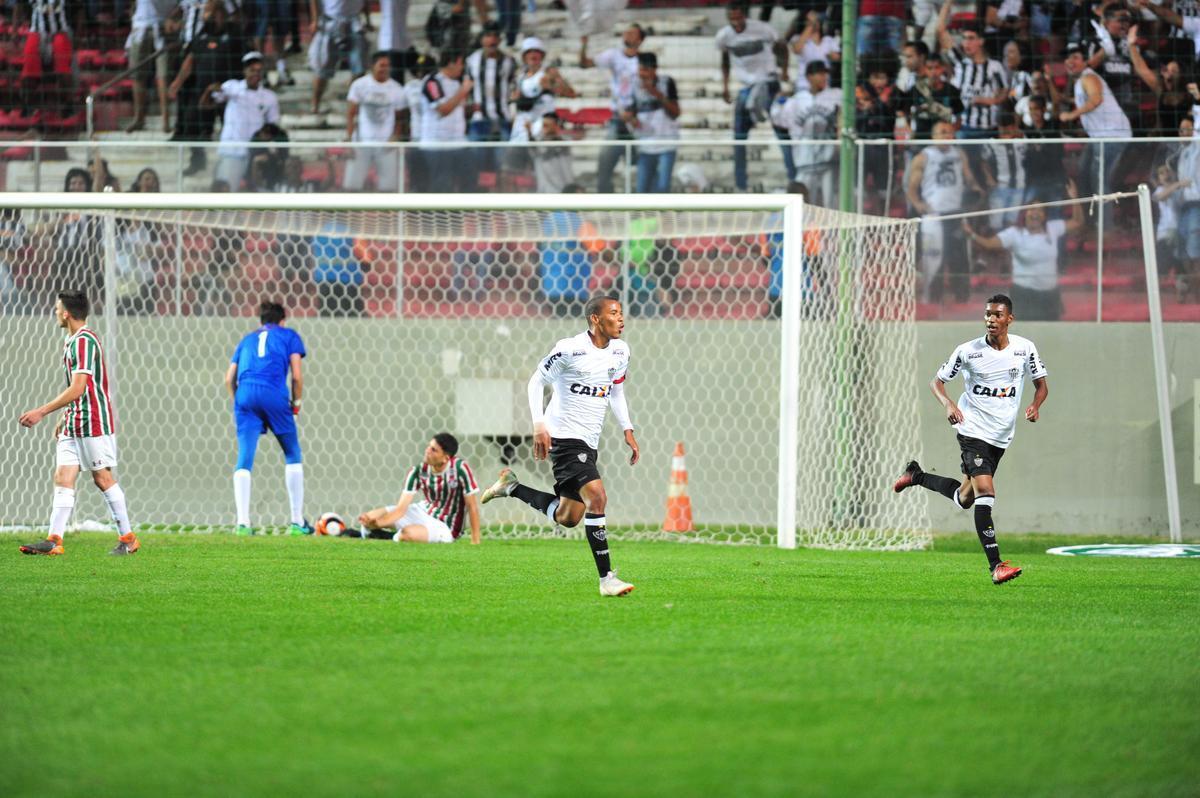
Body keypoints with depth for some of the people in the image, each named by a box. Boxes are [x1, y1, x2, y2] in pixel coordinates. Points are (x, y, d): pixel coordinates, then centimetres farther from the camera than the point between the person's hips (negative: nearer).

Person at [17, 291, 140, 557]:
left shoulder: (84, 341, -16)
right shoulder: (73, 342, 16)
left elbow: (78, 388, -22)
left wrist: (42, 412, -21)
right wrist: (65, 417, 23)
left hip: (94, 423, -9)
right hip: (74, 424, 9)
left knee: (103, 478, -3)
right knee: (62, 477, -1)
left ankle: (128, 538, 7)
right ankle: (54, 540, -8)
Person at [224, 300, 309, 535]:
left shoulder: (247, 339, 28)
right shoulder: (289, 336, 19)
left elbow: (229, 379, 18)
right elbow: (297, 376, 6)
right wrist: (296, 404, 17)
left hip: (245, 394, 3)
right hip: (274, 394, -3)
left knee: (244, 460, 0)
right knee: (292, 456, 12)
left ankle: (242, 521, -14)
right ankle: (297, 521, 9)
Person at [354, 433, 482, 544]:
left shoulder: (459, 468, -25)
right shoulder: (418, 471, -14)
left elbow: (472, 506, -20)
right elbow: (401, 508, -16)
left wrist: (475, 541, -23)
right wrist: (376, 523, -33)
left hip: (445, 528, -5)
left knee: (407, 533, -33)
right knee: (370, 517, -8)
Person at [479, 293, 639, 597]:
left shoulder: (620, 351, 7)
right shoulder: (570, 349, -14)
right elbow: (536, 381, -4)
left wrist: (627, 430, 11)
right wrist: (539, 425, -12)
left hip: (588, 442, 8)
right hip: (565, 436, -8)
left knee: (568, 518, 11)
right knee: (597, 497, -23)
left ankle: (512, 487, 31)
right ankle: (606, 578, -21)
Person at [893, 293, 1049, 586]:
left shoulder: (1025, 348, -1)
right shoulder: (968, 351, -8)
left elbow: (1041, 384, 10)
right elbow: (937, 381, 3)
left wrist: (1035, 405, -13)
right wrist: (948, 404, -18)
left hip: (1001, 437, 4)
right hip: (973, 429, -4)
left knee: (965, 498, 15)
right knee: (985, 492, -20)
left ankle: (917, 476, 41)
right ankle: (996, 565, -20)